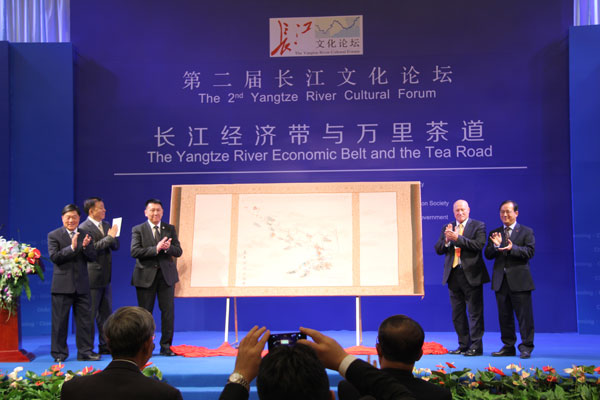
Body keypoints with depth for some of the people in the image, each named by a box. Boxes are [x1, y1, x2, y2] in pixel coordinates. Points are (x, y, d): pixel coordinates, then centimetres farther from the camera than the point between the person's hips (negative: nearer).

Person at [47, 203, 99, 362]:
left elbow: (92, 257, 4)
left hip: (81, 285, 3)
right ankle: (59, 353, 11)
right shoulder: (54, 235, 0)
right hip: (62, 285, -3)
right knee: (60, 321, 2)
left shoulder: (86, 235, 10)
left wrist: (85, 247, -16)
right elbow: (54, 257, -13)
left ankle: (85, 351, 14)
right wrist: (72, 247, -22)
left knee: (85, 320, 6)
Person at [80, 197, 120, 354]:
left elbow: (116, 246, 13)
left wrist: (113, 236, -7)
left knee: (106, 312, 12)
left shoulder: (106, 225, 14)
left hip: (106, 277, 8)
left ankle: (105, 346, 20)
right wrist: (109, 237, -19)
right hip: (92, 276, -8)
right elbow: (92, 248, -22)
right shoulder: (84, 227, -10)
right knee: (90, 314, -1)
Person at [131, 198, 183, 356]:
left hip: (166, 275, 2)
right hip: (146, 276, -2)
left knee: (168, 310, 1)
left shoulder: (170, 229, 10)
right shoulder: (138, 230, 2)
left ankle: (166, 346, 9)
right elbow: (135, 252, -12)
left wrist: (168, 248, -19)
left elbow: (178, 251, 3)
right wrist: (156, 249, -21)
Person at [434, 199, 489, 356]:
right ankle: (463, 345, 18)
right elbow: (438, 249, 6)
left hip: (471, 275, -5)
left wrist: (457, 238, -21)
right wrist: (446, 240, -14)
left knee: (475, 312, -3)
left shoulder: (478, 226, 0)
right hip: (453, 275, 5)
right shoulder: (447, 228, 13)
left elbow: (479, 245, -15)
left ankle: (476, 346, 2)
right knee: (457, 313, 10)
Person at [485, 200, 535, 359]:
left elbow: (530, 251, -9)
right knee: (504, 316, 9)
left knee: (524, 315, -4)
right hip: (501, 280, 4)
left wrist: (512, 248, -23)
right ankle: (508, 346, 17)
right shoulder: (494, 233, 14)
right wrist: (495, 245, -14)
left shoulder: (526, 232, 4)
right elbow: (488, 255, 5)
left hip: (519, 280, -4)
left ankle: (526, 347, 2)